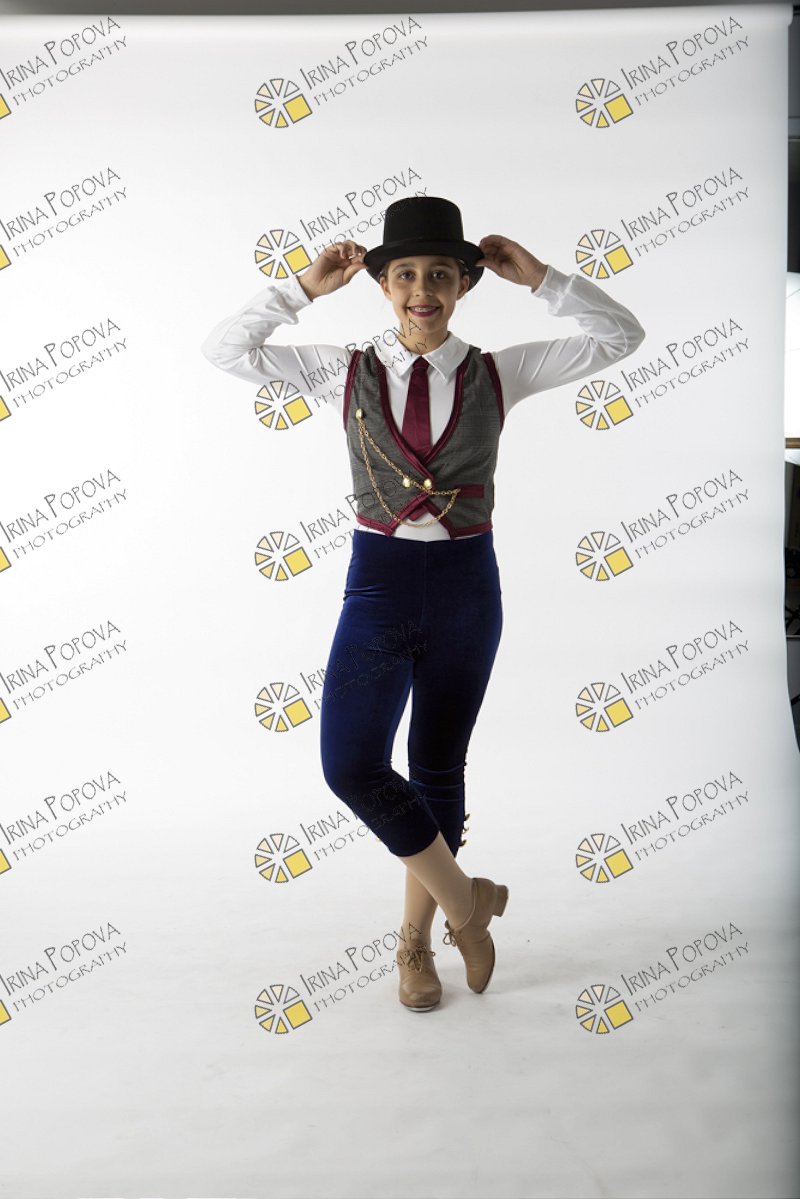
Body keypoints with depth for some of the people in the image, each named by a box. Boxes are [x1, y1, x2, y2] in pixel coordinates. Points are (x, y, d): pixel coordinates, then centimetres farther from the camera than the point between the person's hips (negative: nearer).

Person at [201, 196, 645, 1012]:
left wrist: (537, 279, -5)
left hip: (466, 585, 0)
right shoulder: (346, 371, 1)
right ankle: (465, 902, 9)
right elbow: (223, 350, 0)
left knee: (437, 768, 10)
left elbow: (621, 336, 0)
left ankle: (417, 940, 28)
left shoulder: (498, 373, 1)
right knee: (352, 765, -13)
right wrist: (306, 287, -6)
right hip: (377, 584, 0)